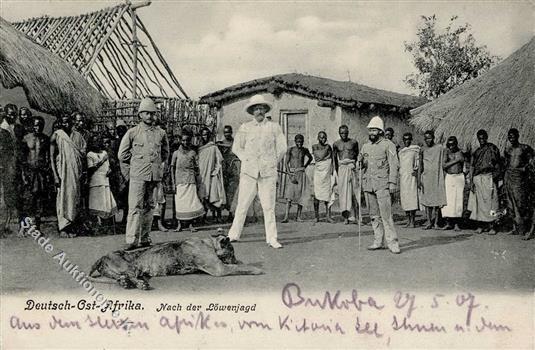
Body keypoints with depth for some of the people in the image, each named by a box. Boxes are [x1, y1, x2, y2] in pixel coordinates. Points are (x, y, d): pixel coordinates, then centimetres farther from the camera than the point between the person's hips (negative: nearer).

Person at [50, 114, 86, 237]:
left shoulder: (77, 136, 8)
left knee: (75, 197, 4)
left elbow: (83, 155, 12)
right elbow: (52, 157, -4)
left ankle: (71, 225, 13)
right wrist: (55, 176, -11)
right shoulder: (56, 136, -2)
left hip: (76, 172, 4)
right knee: (63, 197, -5)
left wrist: (82, 172, 3)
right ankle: (63, 228, -2)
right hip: (62, 171, -4)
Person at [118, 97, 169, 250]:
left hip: (155, 175, 3)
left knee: (149, 207, 8)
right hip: (138, 175, -3)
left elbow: (165, 153, 25)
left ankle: (145, 238, 15)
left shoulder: (161, 133, 10)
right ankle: (132, 240, -8)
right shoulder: (132, 132, 2)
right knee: (135, 207, -8)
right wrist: (130, 169, 8)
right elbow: (122, 154, 9)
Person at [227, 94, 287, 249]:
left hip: (268, 172, 0)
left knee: (269, 206, -1)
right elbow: (237, 147, 13)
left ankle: (272, 239, 3)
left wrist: (272, 162, 7)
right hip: (248, 172, 0)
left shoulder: (274, 127, 8)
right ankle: (234, 235, 11)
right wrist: (247, 161, 4)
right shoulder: (245, 128, 8)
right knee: (242, 204, 2)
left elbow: (282, 148, 10)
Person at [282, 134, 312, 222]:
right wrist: (290, 174, -13)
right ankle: (286, 217, -18)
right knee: (289, 195, -12)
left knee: (300, 195, 1)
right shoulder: (290, 150, 0)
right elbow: (287, 163, -3)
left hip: (301, 173, 3)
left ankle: (298, 216, 7)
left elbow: (310, 158, 28)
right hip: (292, 173, -3)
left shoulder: (305, 150, 8)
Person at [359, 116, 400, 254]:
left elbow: (393, 165, -5)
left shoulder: (388, 145, -1)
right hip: (368, 184, 6)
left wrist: (392, 182, -13)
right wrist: (360, 161, -3)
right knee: (374, 215, 9)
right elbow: (361, 165, 21)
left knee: (386, 214, -10)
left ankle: (392, 242, -7)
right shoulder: (365, 146, 15)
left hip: (382, 183, -6)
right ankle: (378, 241, 15)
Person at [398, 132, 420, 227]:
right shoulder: (400, 151, 18)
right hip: (402, 176, 5)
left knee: (412, 197, -10)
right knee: (404, 198, 3)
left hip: (411, 175, -5)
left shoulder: (416, 149, 4)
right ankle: (408, 220, 9)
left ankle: (413, 220, -7)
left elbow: (418, 162, 2)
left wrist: (416, 169, -14)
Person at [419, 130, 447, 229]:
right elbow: (420, 166, 10)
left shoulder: (439, 148, 2)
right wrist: (419, 179, 3)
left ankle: (435, 222, -2)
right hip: (426, 177, 2)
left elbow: (442, 164, 4)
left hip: (437, 176, -2)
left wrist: (442, 178, -1)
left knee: (437, 200, -5)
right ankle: (429, 222, 4)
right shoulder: (423, 150, 8)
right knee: (427, 200, 1)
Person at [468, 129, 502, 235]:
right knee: (478, 202, 2)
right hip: (477, 179, 4)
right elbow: (472, 167, 15)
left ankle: (491, 226, -5)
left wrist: (495, 176, -10)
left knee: (490, 202, -7)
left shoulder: (492, 148, 4)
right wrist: (471, 182, 6)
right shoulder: (476, 152, 16)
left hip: (488, 178, -4)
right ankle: (481, 225, 8)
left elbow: (498, 164, 1)